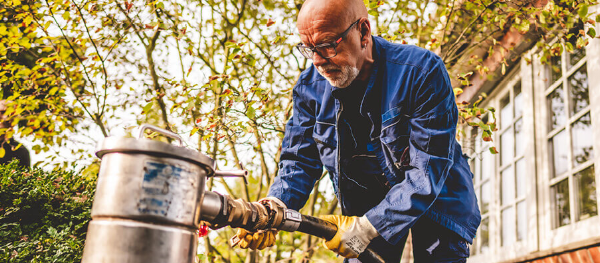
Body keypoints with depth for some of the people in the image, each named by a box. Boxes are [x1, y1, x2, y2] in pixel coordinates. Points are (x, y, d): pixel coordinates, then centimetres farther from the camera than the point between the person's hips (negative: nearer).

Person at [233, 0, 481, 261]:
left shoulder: (422, 71, -27)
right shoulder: (310, 86, -12)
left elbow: (429, 170, -29)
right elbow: (299, 161, -8)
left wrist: (368, 226, -35)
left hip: (436, 199, -2)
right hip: (367, 206, 3)